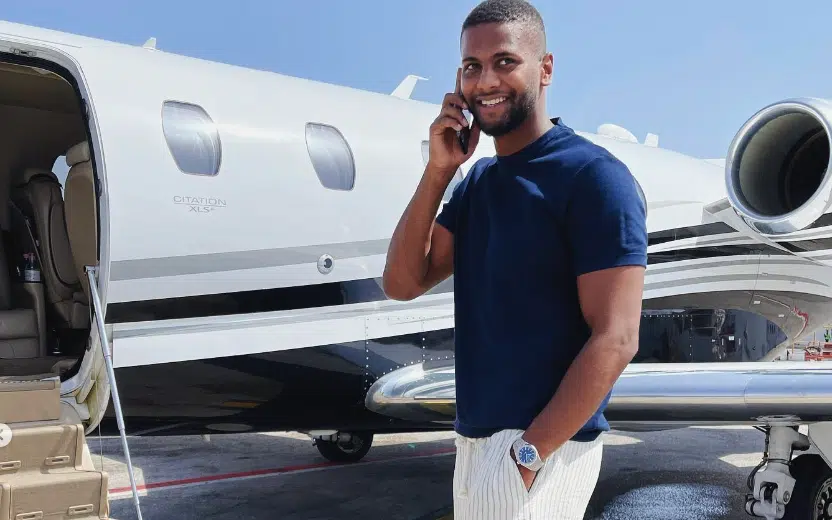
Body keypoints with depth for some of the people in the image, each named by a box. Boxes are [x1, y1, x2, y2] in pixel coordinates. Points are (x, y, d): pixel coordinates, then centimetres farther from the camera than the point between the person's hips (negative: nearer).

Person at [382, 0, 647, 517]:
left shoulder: (593, 176, -13)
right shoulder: (476, 181, 10)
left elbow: (615, 341, -18)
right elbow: (402, 283, 4)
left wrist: (528, 453, -20)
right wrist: (439, 170, -4)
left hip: (543, 443, -7)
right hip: (474, 438, 7)